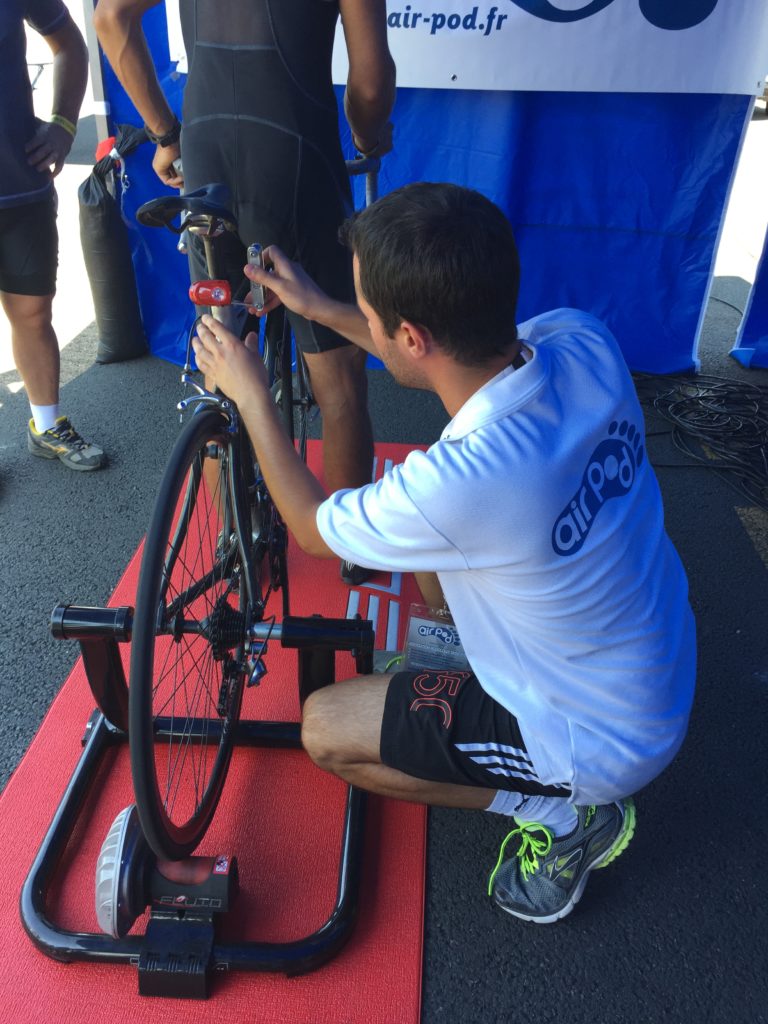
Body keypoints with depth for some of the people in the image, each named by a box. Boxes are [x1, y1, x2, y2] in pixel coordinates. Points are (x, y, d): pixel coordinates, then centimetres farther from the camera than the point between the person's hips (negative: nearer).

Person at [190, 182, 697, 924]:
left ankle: (562, 814, 7)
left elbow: (313, 529, -15)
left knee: (324, 729, 2)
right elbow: (452, 355, 4)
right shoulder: (580, 340, -20)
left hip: (605, 743, -7)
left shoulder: (456, 484, -39)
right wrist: (319, 309, 7)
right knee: (437, 546, 16)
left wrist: (250, 395, -5)